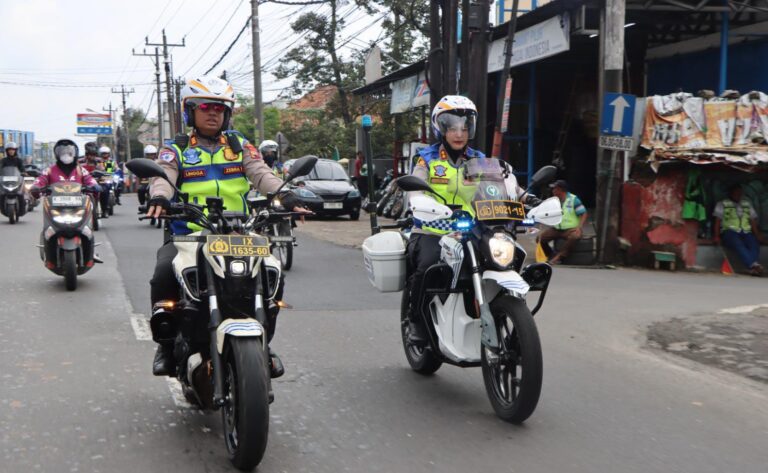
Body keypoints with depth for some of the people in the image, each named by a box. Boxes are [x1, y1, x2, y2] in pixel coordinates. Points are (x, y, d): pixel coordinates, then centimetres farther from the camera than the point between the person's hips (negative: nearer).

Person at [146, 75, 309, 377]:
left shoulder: (240, 146, 16)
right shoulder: (176, 150, 11)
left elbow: (261, 173, 0)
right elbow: (163, 177, -8)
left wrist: (285, 195, -21)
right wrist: (159, 198, -33)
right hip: (189, 235, -1)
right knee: (164, 275, -27)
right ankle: (168, 343, -4)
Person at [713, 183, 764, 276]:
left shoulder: (747, 204, 28)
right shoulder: (722, 204, 18)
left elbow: (753, 221, 20)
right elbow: (718, 221, 9)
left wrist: (757, 235, 2)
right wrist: (717, 236, -6)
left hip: (746, 233, 3)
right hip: (729, 232, -3)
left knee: (754, 243, -33)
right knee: (738, 244, -38)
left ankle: (754, 269, -53)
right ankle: (754, 265, -57)